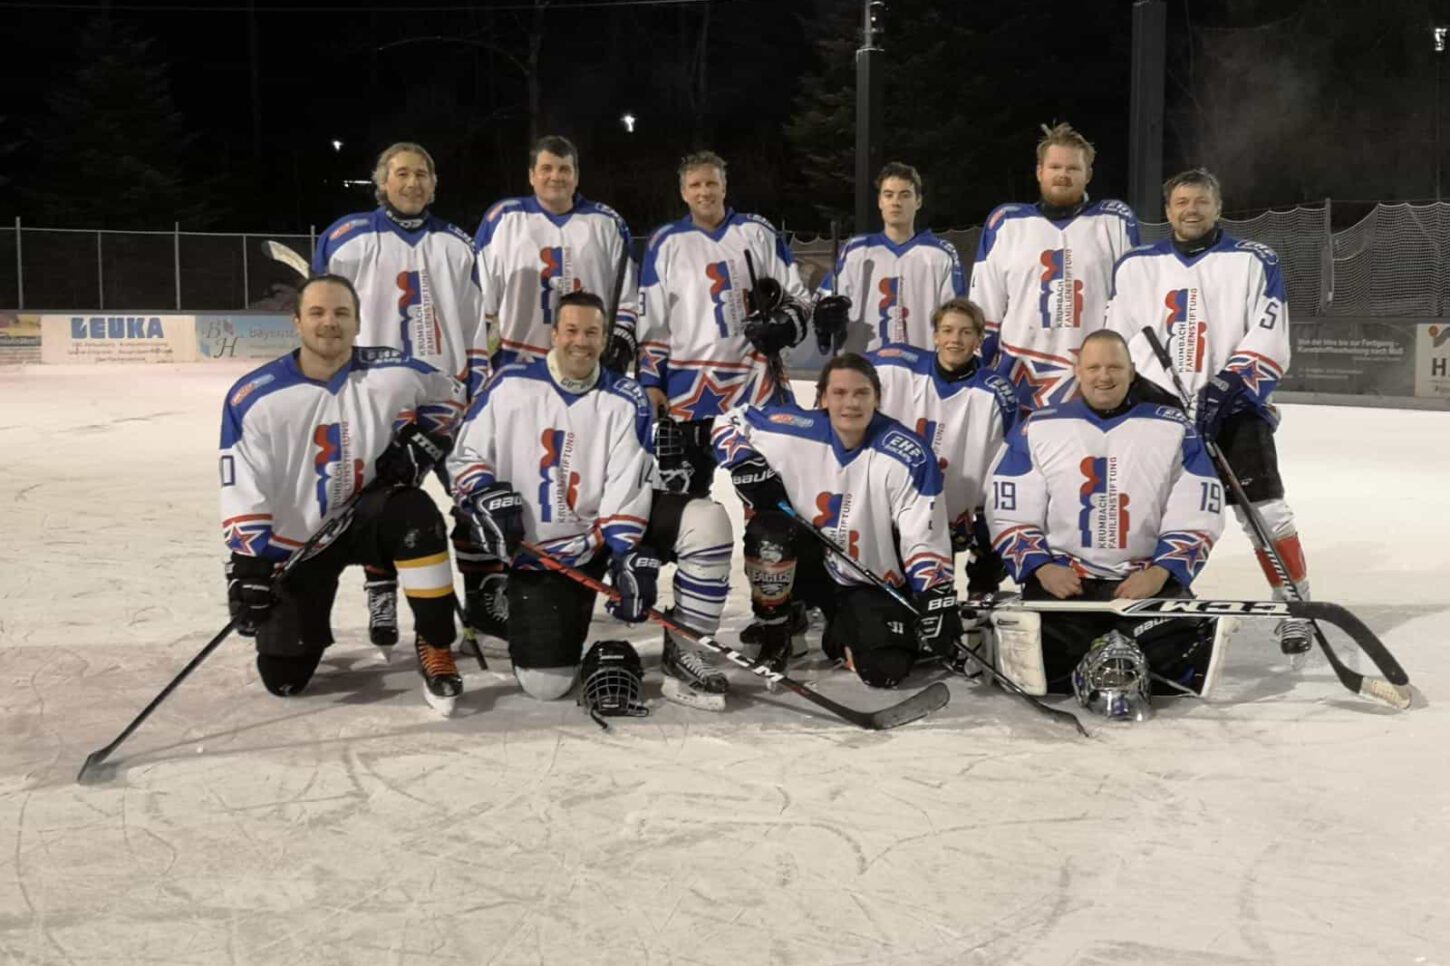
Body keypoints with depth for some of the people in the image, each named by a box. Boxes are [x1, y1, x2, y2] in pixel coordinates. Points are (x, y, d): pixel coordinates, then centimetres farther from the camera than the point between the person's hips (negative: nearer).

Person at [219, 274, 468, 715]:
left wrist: (420, 443, -8)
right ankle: (305, 621, 35)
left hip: (366, 517, 0)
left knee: (415, 514, -37)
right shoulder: (255, 397, -14)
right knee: (283, 676, -3)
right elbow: (242, 491, -14)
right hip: (294, 540, 0)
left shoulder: (392, 374, -11)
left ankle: (435, 646, -19)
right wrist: (247, 564, -21)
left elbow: (450, 394, 8)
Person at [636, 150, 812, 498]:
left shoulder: (758, 233, 5)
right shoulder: (666, 243, 4)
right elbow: (651, 320, 5)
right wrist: (651, 380, 0)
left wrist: (787, 324, -14)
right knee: (687, 485, 6)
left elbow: (796, 295, 7)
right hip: (690, 383, 0)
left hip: (755, 375, 0)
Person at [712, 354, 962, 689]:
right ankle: (773, 635, -4)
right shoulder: (795, 432, -17)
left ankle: (843, 636, 19)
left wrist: (937, 598, -28)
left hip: (873, 582, -1)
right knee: (769, 532, -29)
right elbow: (730, 422, -1)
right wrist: (749, 466, -18)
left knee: (884, 670, -19)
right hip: (812, 564, 1)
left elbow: (924, 538, -18)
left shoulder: (907, 455, -19)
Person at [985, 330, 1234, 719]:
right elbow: (1010, 515, 5)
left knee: (1174, 639, -29)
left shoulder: (1175, 429, 6)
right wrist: (1041, 568, -11)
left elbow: (1196, 517, 4)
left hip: (1147, 579, 0)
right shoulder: (1036, 429, 6)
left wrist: (1161, 572, -12)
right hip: (1061, 578, 0)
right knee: (1043, 640, -30)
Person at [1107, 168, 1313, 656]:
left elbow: (1268, 338, -6)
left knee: (1263, 511, -7)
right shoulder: (1136, 266, 10)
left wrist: (1228, 386, -19)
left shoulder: (1254, 261, 1)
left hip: (1234, 408, -2)